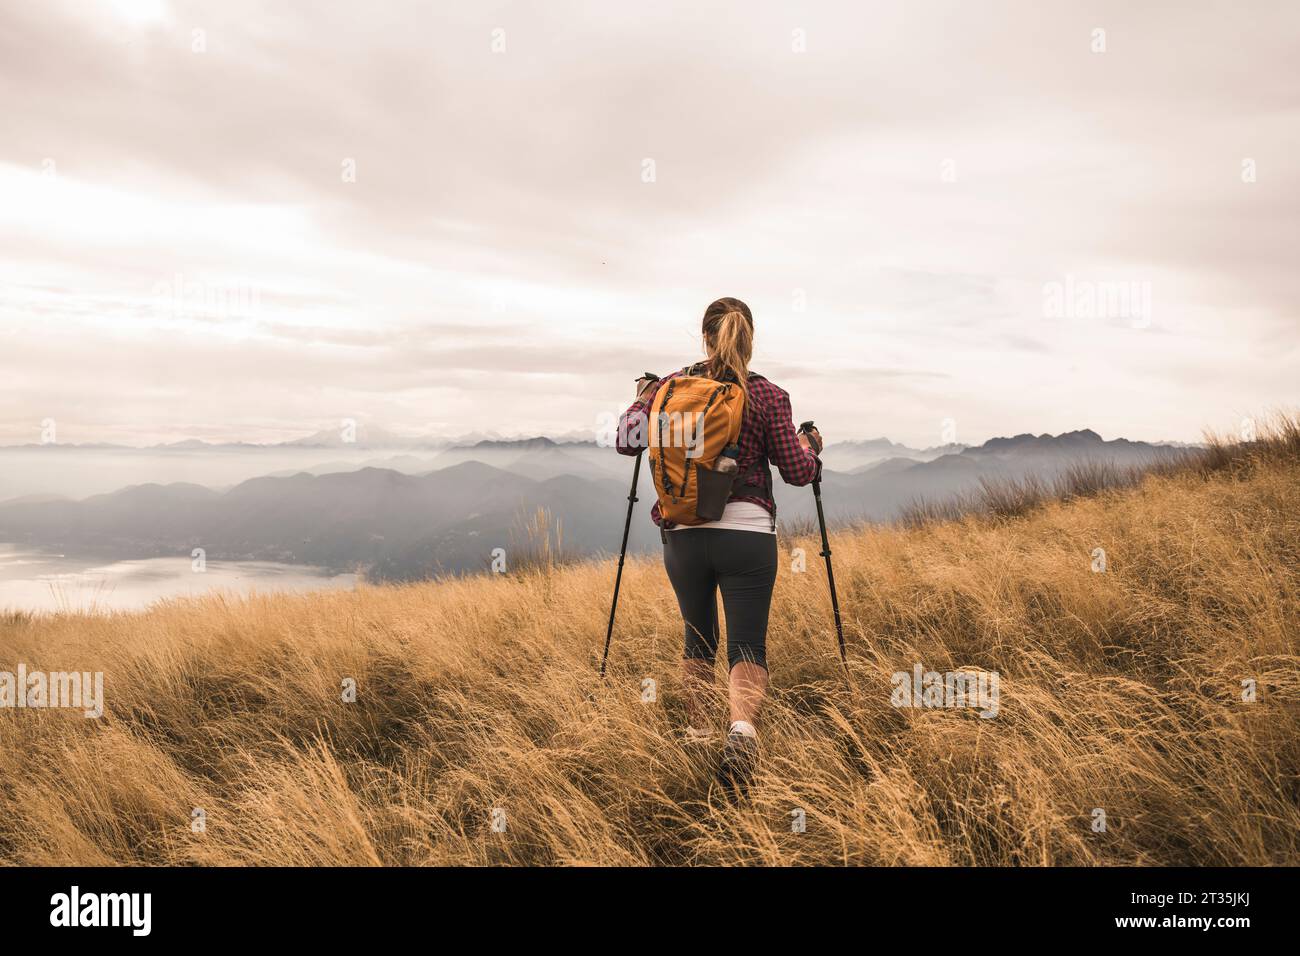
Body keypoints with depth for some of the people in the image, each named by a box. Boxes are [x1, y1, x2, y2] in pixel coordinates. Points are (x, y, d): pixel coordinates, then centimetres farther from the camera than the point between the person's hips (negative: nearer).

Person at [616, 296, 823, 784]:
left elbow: (627, 440, 2)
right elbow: (798, 472, -1)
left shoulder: (670, 387, 2)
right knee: (747, 646, 0)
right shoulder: (768, 396, -3)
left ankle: (697, 735, 24)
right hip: (747, 533, -2)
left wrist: (642, 399, 20)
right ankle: (742, 726, -26)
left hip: (683, 534, 3)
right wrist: (810, 445, 21)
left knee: (698, 640, 20)